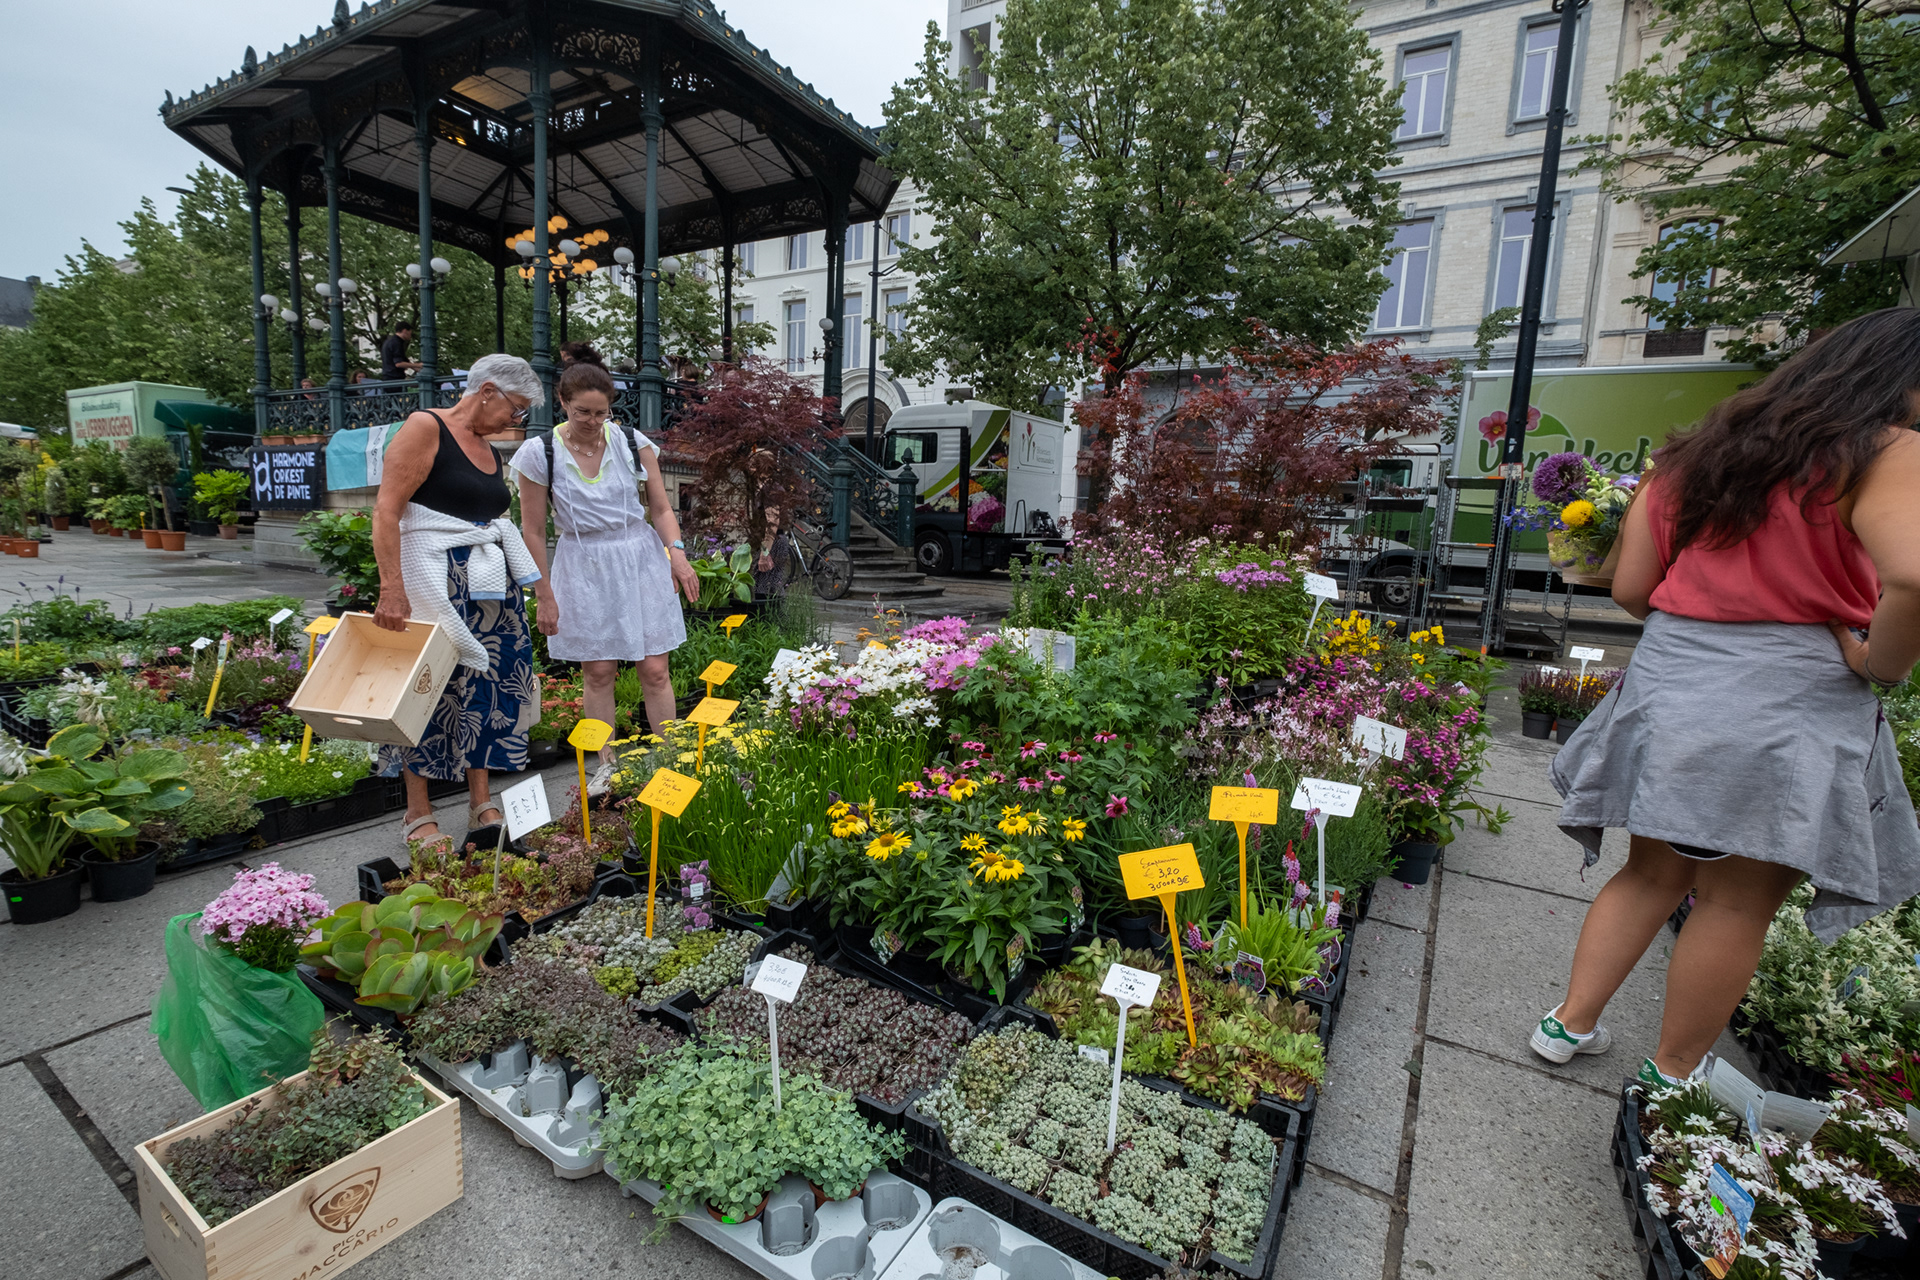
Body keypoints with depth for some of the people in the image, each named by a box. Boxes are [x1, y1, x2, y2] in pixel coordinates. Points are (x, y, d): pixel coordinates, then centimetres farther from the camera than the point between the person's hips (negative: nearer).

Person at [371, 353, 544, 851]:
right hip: (434, 582, -7)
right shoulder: (425, 428, -6)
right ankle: (418, 816, 10)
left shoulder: (490, 451, 17)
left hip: (489, 586, 7)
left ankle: (482, 807, 13)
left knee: (486, 686, 6)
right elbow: (386, 510, -13)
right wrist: (391, 587, -21)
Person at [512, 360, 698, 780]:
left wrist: (676, 552, -15)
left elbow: (661, 509, 3)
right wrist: (544, 595, 1)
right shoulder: (540, 454, -3)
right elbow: (533, 532, 1)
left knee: (654, 670, -1)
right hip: (583, 569, 0)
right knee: (597, 671, 6)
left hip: (640, 560, 0)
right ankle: (606, 765, 21)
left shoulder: (635, 444, -1)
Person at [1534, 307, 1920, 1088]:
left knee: (1652, 874, 19)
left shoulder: (1690, 458, 11)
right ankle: (1672, 1077, 24)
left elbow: (1629, 589, 10)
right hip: (1786, 701, -5)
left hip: (1667, 681, 5)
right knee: (1738, 901, 9)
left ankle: (1568, 1023, 27)